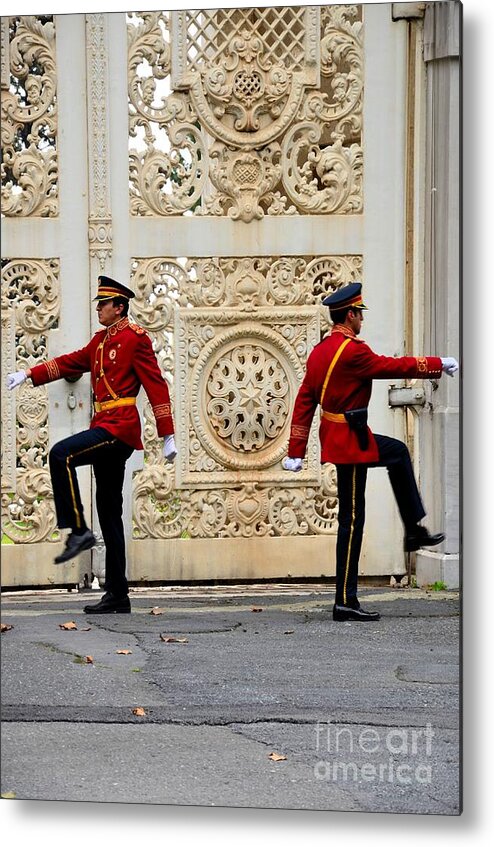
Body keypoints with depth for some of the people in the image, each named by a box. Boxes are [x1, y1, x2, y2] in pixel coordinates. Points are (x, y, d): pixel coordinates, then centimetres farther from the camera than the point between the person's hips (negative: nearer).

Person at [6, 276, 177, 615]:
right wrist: (29, 374, 18)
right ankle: (117, 594, 9)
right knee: (110, 514, 7)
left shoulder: (135, 338, -7)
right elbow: (71, 362, 27)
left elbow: (157, 384, -10)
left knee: (61, 455, -26)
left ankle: (78, 531, -21)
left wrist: (168, 436, -12)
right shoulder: (101, 340, 18)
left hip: (119, 427, -9)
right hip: (106, 427, 9)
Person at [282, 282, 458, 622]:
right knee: (352, 518, -5)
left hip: (337, 435, 10)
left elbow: (304, 402, 9)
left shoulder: (320, 351, 8)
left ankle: (415, 530, 32)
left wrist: (296, 452, 10)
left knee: (398, 452, 28)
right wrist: (439, 364, 1)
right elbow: (393, 366, -13)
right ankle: (345, 601, -2)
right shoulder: (352, 350, -19)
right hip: (350, 441, -10)